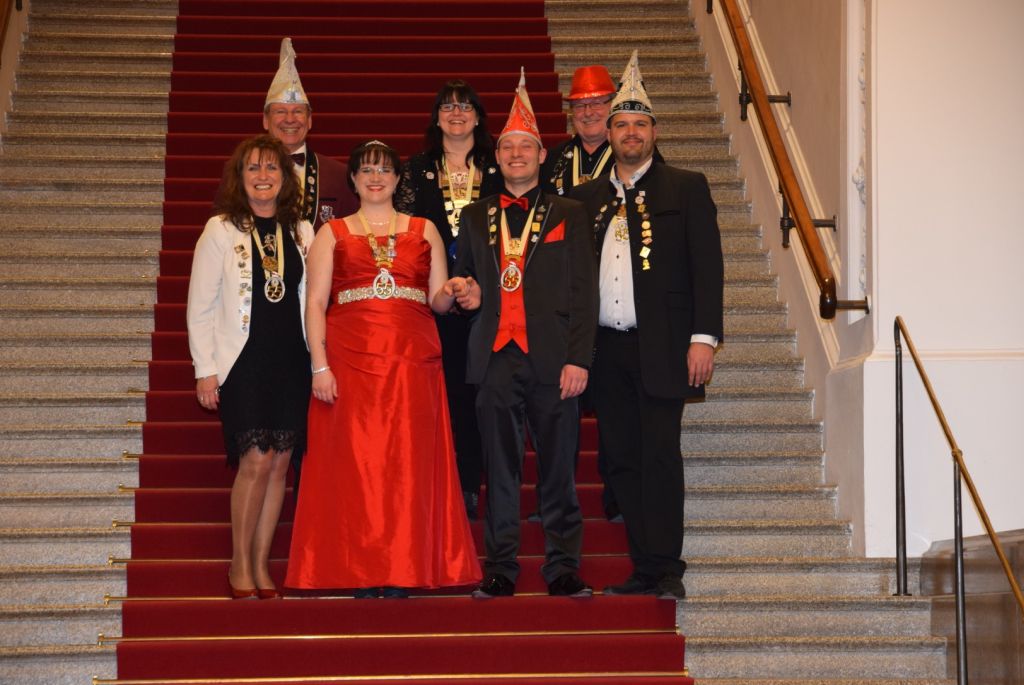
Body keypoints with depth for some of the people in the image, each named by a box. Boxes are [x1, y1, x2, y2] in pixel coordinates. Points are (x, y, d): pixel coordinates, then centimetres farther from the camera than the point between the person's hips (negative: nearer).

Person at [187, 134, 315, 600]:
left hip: (291, 363, 4)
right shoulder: (221, 230, -1)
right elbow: (200, 307, -1)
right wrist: (205, 370, -6)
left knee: (280, 462, 4)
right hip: (243, 361, -4)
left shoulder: (301, 232, 10)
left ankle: (261, 564, 14)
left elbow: (310, 301, 12)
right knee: (256, 461, -9)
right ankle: (240, 566, 6)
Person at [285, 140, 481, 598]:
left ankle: (402, 572, 2)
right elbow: (315, 304, 3)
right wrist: (320, 366, -9)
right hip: (350, 362, -1)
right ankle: (362, 573, 1)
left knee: (407, 464, -3)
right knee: (355, 462, -4)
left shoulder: (424, 230, 15)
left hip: (412, 362, 1)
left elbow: (438, 301, 13)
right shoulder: (332, 234, 11)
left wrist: (450, 295, -11)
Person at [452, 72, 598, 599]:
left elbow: (583, 292, 1)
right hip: (496, 357, 2)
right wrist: (467, 293, 2)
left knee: (557, 468, 1)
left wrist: (578, 358, -7)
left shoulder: (567, 216, 7)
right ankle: (500, 569, 10)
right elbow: (464, 277, 25)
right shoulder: (474, 218, 15)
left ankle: (563, 568, 9)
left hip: (552, 357, -2)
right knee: (499, 470, 3)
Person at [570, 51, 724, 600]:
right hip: (605, 348, 4)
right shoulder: (588, 197, 15)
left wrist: (704, 337, -10)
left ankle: (666, 569, -4)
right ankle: (645, 568, 11)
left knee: (659, 456, -9)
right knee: (621, 460, 5)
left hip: (660, 347, -4)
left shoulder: (686, 188, 5)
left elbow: (707, 266, -1)